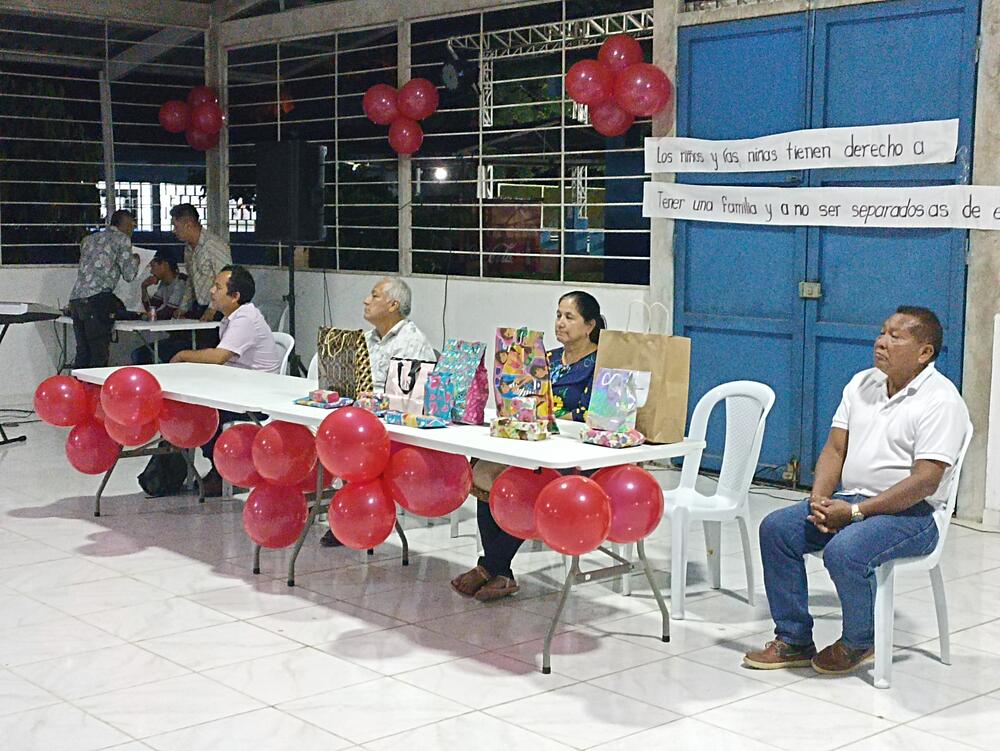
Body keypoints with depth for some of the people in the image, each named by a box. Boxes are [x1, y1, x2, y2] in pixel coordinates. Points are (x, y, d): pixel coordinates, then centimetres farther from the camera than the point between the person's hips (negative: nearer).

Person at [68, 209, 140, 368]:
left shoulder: (89, 239, 25)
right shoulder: (122, 239, 4)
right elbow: (129, 275, 0)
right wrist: (135, 260, 21)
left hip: (76, 299, 7)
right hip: (96, 300, -7)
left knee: (82, 354, 9)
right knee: (99, 355, -7)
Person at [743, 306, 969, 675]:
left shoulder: (941, 400, -13)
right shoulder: (862, 384, 11)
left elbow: (925, 480, -21)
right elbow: (835, 449, 10)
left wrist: (855, 512, -22)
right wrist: (819, 500, -9)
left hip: (910, 512, -8)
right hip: (851, 500, 8)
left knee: (843, 551, -32)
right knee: (775, 528, -8)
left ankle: (859, 643, -4)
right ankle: (794, 641, 1)